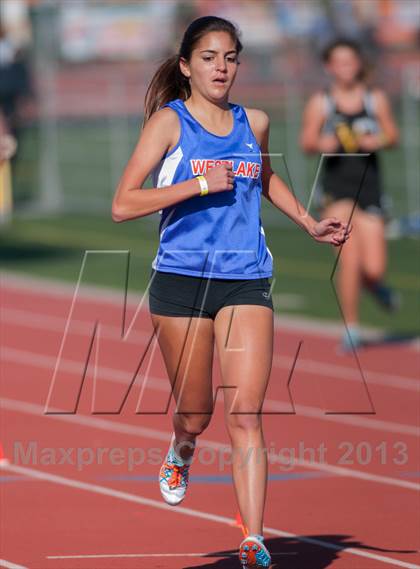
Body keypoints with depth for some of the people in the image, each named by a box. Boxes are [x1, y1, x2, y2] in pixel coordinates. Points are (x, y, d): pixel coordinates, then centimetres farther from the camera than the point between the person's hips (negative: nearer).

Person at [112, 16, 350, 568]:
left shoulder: (254, 123, 10)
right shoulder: (169, 121, -3)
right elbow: (123, 205, -11)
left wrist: (311, 223, 24)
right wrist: (200, 184, -17)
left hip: (246, 281, 2)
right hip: (181, 280, -2)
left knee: (245, 414, -11)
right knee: (195, 414, 8)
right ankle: (180, 454, 46)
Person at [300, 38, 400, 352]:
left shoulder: (376, 99, 4)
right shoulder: (320, 103, 0)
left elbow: (392, 135, 11)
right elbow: (307, 141, 4)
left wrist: (377, 141, -10)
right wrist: (322, 144, -17)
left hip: (370, 186, 2)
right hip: (336, 187, -2)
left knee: (373, 269, -4)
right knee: (349, 257, -17)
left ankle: (373, 282, 36)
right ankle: (351, 328, -3)